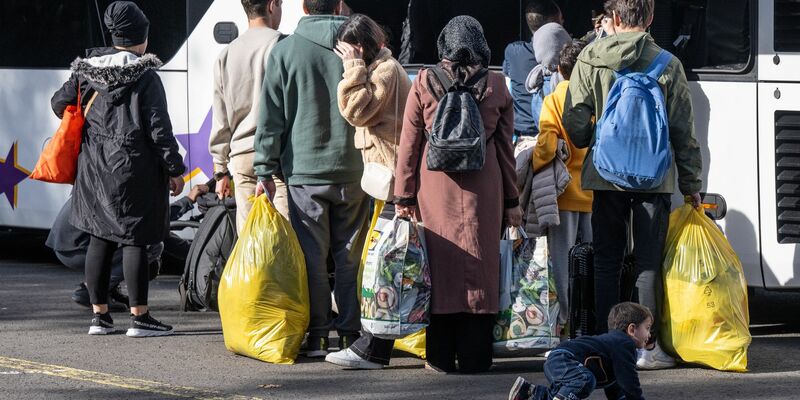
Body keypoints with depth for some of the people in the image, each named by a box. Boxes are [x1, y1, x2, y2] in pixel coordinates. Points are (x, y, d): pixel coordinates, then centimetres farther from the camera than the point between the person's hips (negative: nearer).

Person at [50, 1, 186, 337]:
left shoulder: (86, 70, 5)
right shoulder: (145, 76, -11)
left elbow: (60, 103, 13)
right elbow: (159, 127, -12)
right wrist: (174, 169, -5)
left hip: (94, 167, 5)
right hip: (133, 167, -5)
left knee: (99, 239, 10)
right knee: (134, 240, -2)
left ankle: (99, 314, 14)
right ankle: (139, 317, -1)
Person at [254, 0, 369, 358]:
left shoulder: (285, 51, -3)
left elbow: (271, 116, -2)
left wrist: (266, 171, 2)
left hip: (305, 170, -1)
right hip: (352, 170, 1)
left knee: (312, 255, 3)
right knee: (350, 256, 8)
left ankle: (317, 336, 2)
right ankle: (350, 333, 9)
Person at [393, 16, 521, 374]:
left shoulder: (423, 84, -1)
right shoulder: (496, 86, 2)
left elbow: (408, 145, 0)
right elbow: (505, 147, 6)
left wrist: (404, 197, 6)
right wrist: (512, 200, 12)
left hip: (435, 190, 0)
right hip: (483, 192, 0)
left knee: (440, 264, 4)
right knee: (479, 266, 4)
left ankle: (441, 356, 6)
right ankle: (474, 355, 5)